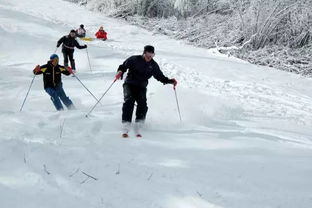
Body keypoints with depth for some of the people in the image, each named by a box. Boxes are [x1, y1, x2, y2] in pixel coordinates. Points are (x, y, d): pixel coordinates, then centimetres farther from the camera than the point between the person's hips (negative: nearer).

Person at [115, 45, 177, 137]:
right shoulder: (134, 59, -5)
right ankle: (125, 128, -30)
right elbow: (123, 66, 0)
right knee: (129, 101, -25)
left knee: (142, 105, -20)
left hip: (141, 87, 3)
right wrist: (120, 72, -22)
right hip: (129, 84, -3)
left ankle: (137, 129, -14)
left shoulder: (153, 65, 5)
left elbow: (160, 76, 15)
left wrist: (170, 81, 3)